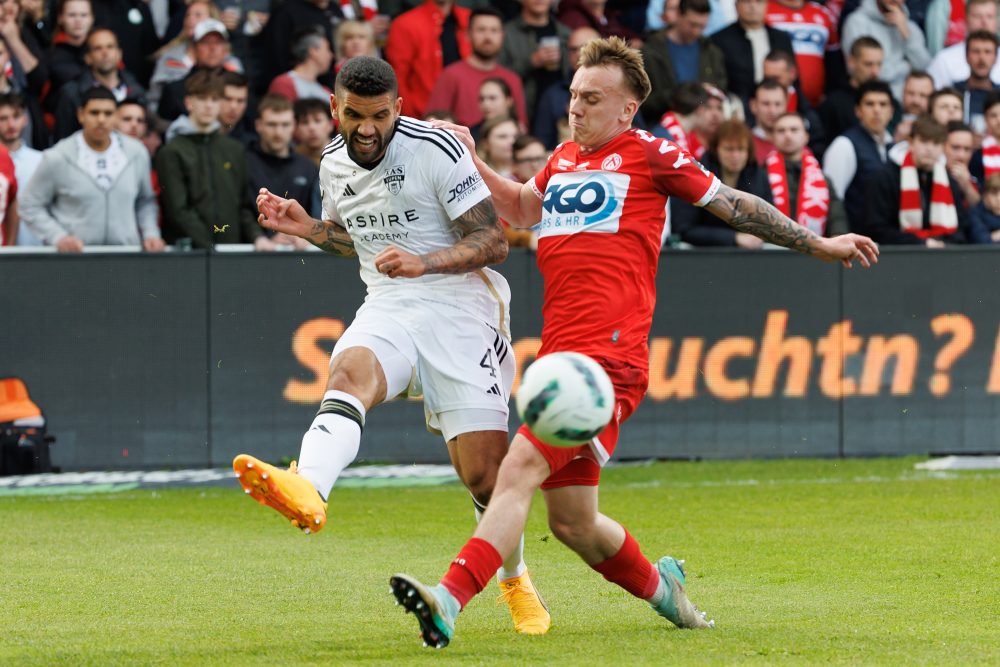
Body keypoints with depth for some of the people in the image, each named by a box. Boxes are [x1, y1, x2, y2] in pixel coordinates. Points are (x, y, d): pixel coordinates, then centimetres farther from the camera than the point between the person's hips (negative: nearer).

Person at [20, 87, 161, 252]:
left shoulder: (137, 153, 7)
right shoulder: (56, 159, -1)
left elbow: (145, 201, 20)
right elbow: (30, 207, 5)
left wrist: (150, 235, 5)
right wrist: (58, 237, -7)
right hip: (74, 256, -2)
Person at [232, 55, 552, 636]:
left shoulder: (438, 150, -10)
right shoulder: (335, 164, 10)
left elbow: (494, 242, -10)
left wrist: (424, 262, -24)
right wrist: (306, 228, 10)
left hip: (460, 310, -4)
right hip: (387, 308, 4)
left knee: (484, 473, -8)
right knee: (350, 370, -33)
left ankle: (516, 582, 22)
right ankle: (307, 491, -64)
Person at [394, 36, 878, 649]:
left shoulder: (651, 155, 3)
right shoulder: (564, 159, 21)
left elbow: (734, 205, 11)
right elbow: (523, 209, 40)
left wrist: (818, 244, 15)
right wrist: (471, 162, 26)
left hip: (609, 359, -7)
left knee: (522, 466, -25)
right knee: (572, 522, 11)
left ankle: (452, 599, -37)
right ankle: (658, 585, 38)